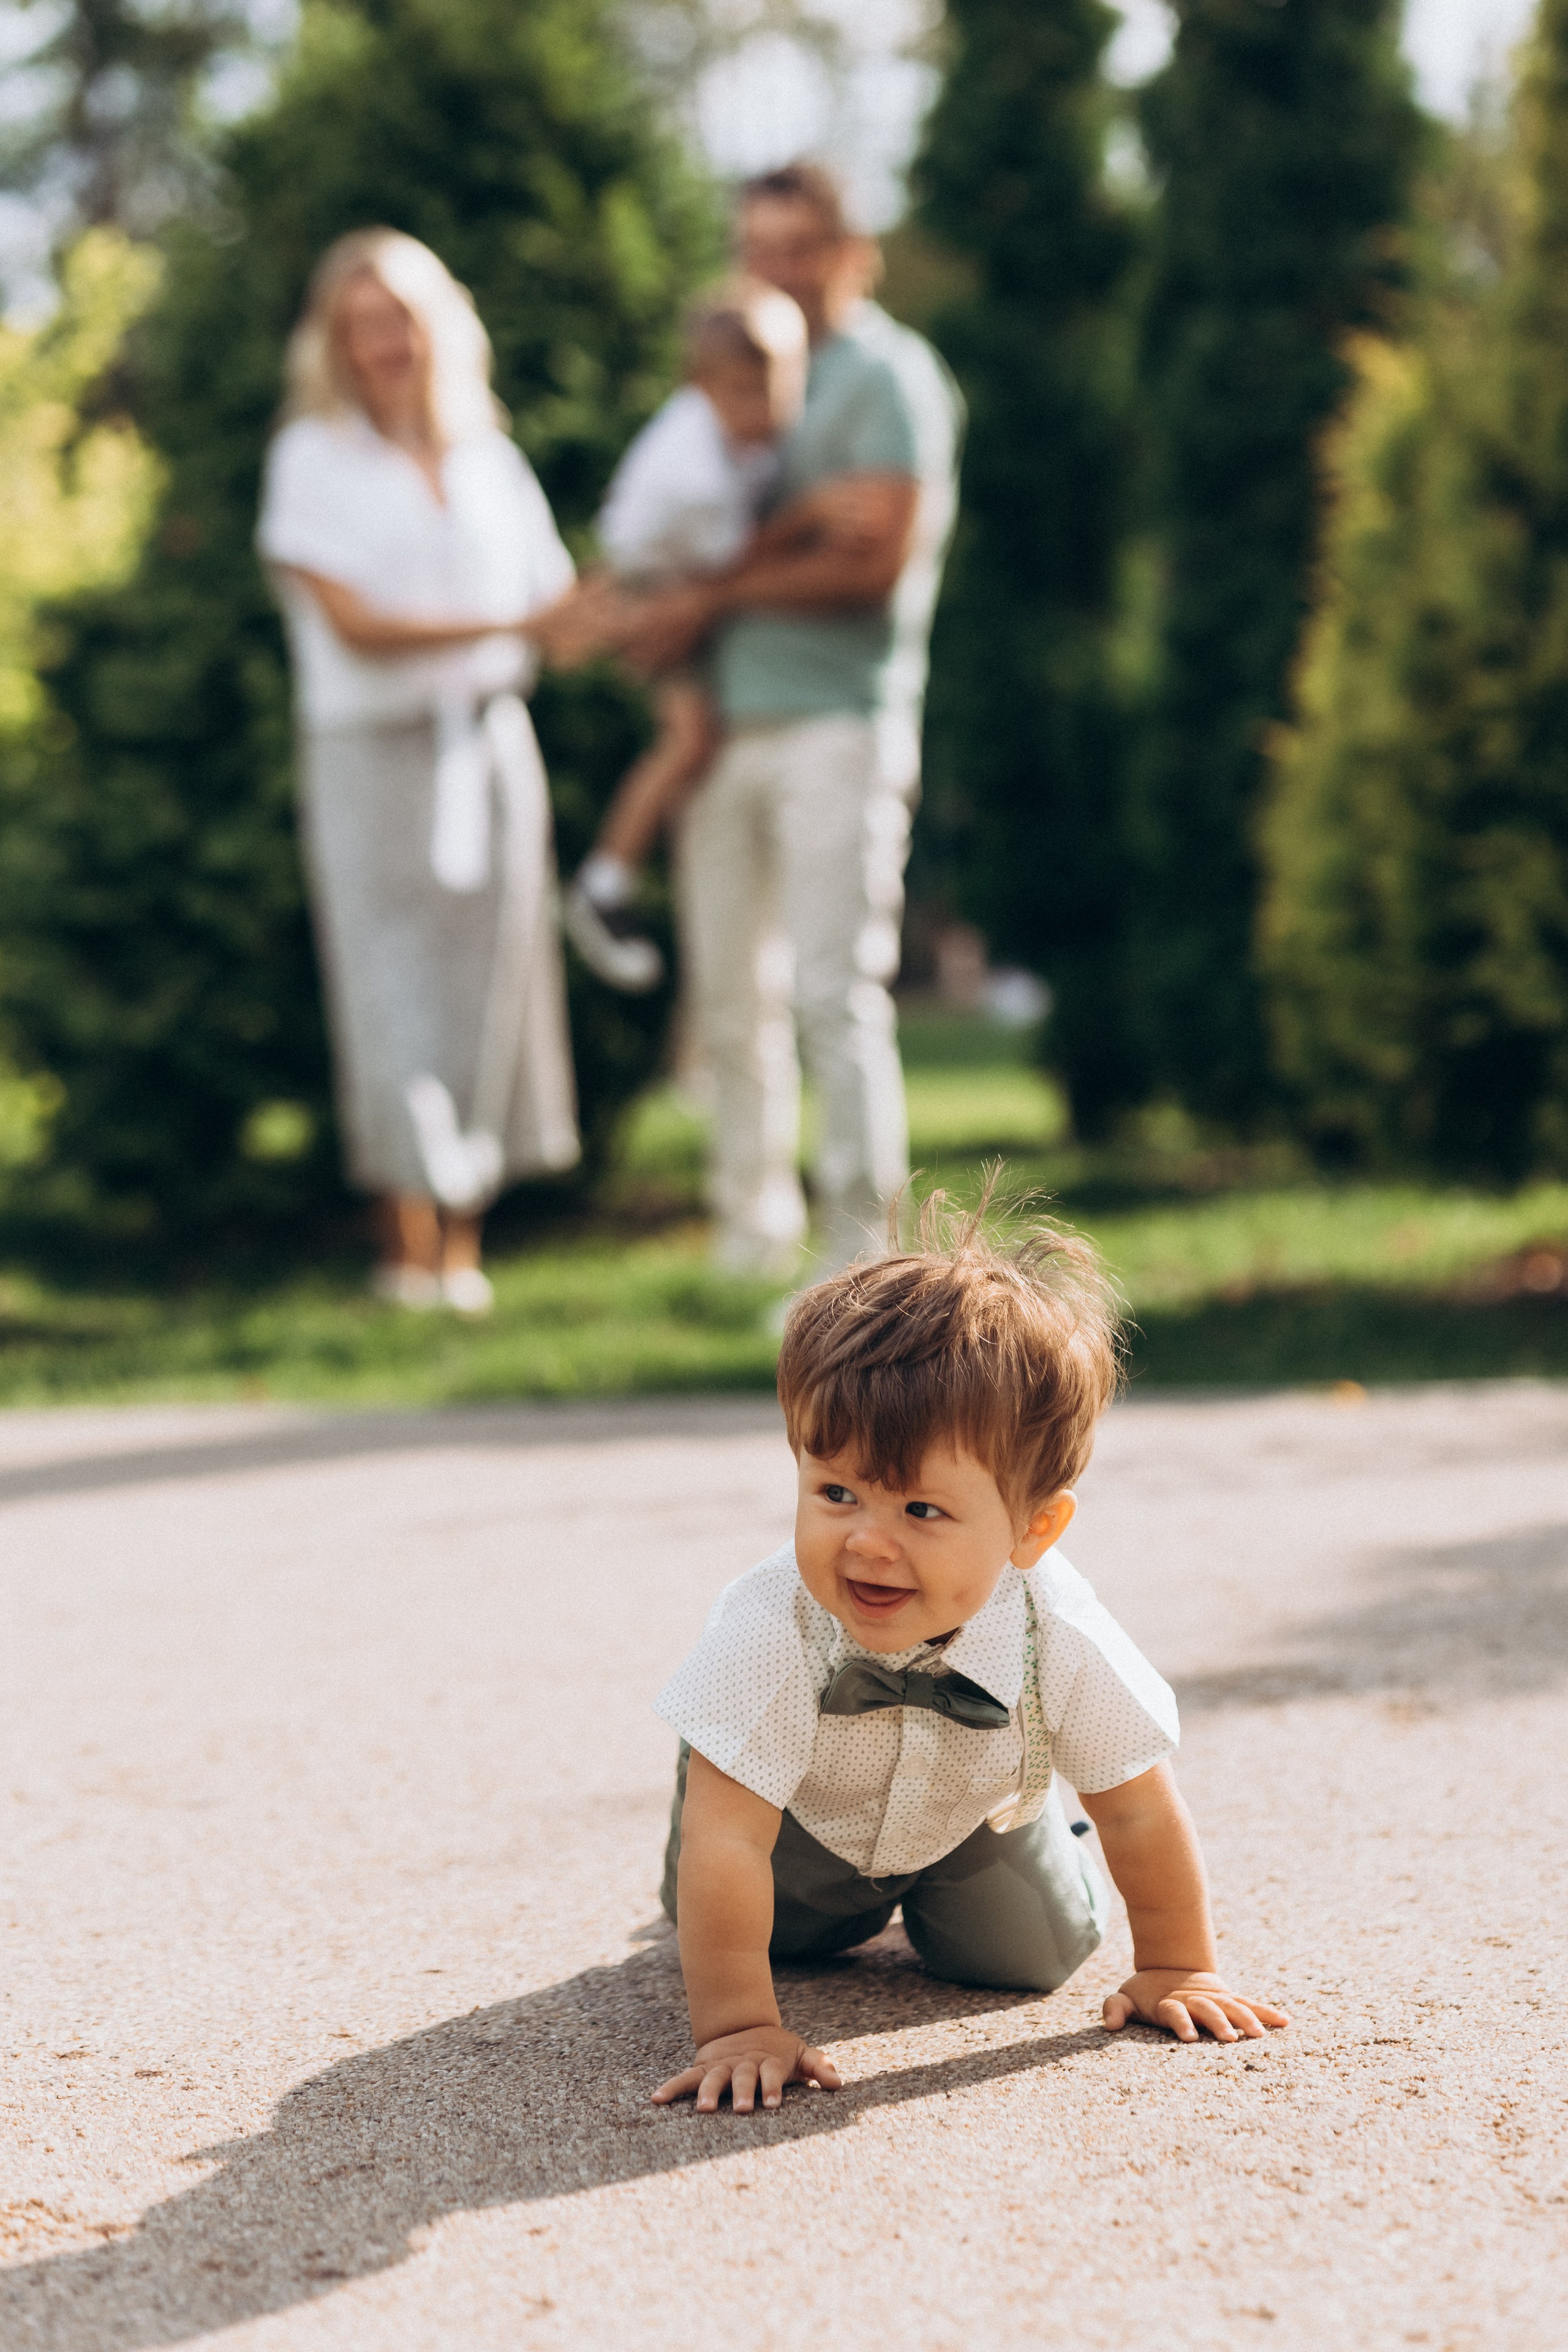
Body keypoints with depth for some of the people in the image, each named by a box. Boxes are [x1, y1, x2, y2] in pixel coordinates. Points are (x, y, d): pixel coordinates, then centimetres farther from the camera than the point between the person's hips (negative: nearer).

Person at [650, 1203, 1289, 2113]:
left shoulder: (1065, 1640, -40)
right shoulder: (770, 1635, -46)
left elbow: (1138, 1809, -22)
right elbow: (724, 1843, -45)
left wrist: (1177, 1971, -12)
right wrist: (737, 2027, -49)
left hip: (970, 1808, 1)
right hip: (801, 1818, -1)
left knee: (1029, 1957, 4)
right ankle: (853, 1899, 44)